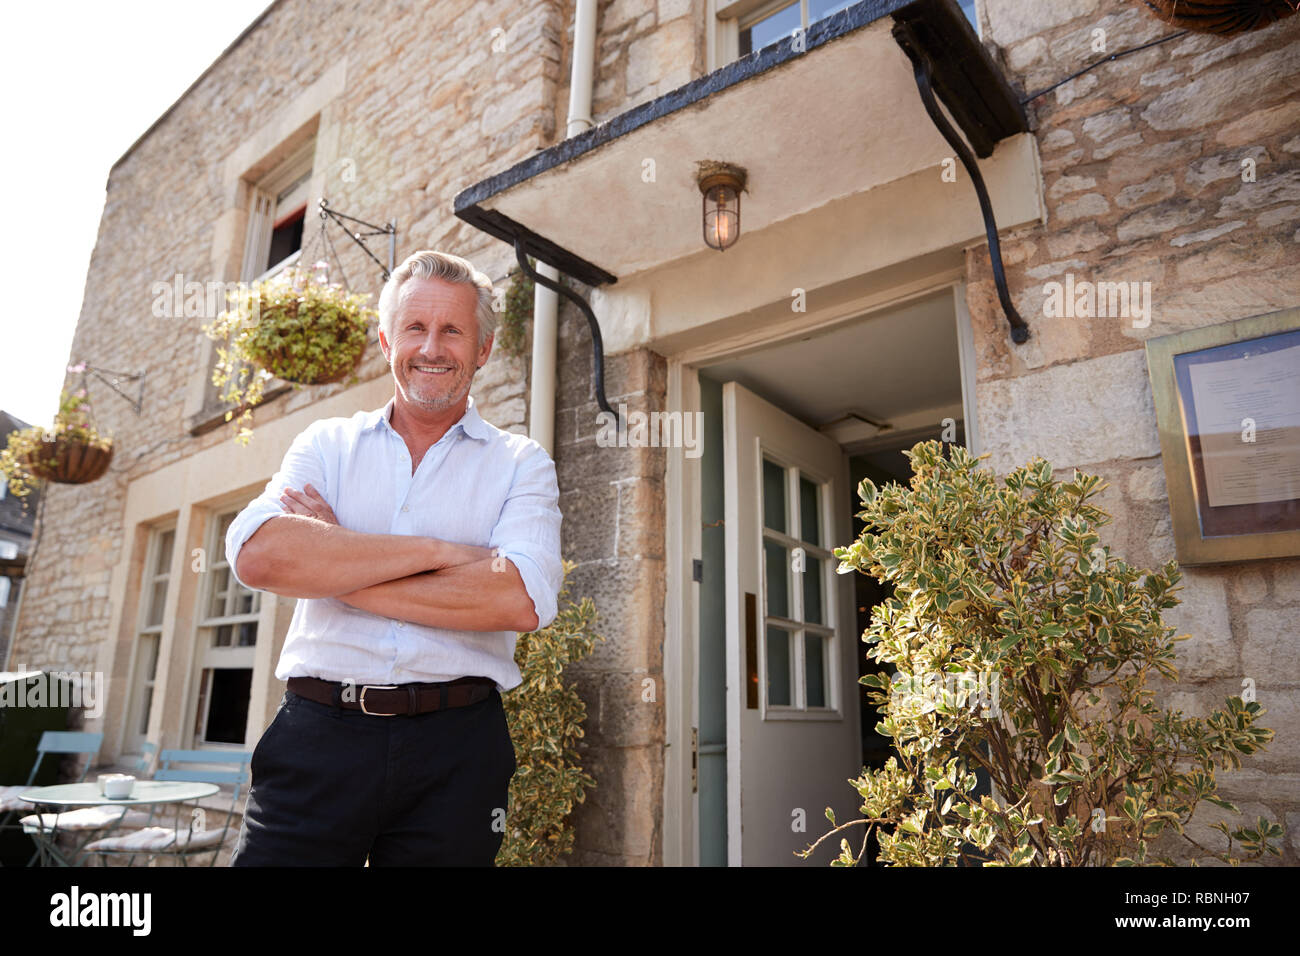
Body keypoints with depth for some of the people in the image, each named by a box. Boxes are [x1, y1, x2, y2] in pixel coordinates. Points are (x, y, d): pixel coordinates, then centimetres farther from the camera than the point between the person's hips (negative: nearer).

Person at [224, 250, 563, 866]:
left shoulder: (521, 464, 4)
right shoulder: (327, 444, 10)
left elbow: (522, 600, -14)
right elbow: (257, 555, -9)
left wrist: (332, 567, -10)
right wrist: (438, 551, -13)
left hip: (455, 749, 0)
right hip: (317, 733, 1)